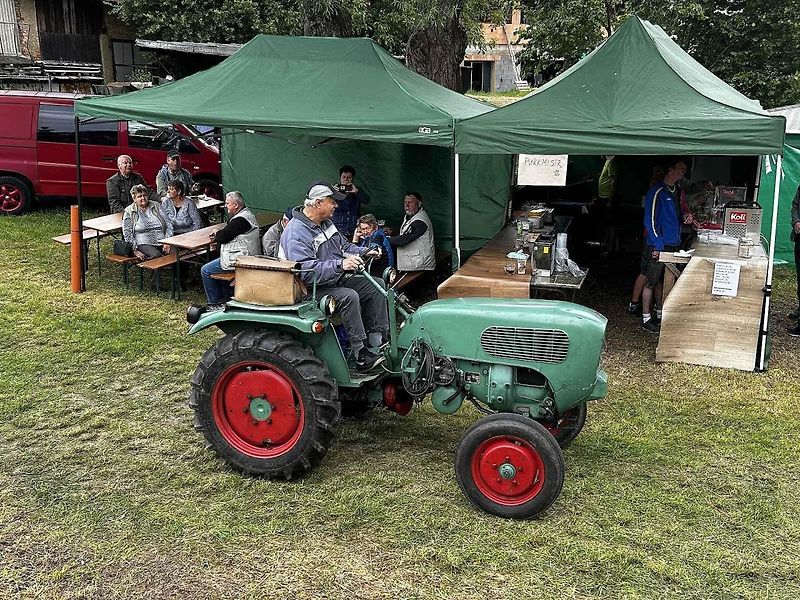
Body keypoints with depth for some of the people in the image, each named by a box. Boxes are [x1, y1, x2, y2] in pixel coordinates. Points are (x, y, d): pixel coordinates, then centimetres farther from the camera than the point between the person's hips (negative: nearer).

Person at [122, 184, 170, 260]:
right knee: (156, 255, -35)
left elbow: (168, 225, 11)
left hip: (162, 242, 3)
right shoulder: (129, 212, 8)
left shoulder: (156, 206, 16)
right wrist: (135, 250, -11)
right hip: (144, 244, -3)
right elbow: (127, 234, 2)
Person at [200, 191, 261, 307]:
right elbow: (228, 232, 21)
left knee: (205, 271, -3)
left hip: (239, 259, -11)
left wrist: (216, 234, 2)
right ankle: (226, 298, 27)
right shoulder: (246, 213, 13)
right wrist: (218, 235, 2)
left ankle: (215, 303, 5)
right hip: (246, 256, 11)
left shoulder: (241, 219, -22)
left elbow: (224, 237, -20)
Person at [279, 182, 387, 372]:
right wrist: (340, 265, -38)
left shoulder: (326, 223, 10)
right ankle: (359, 354, -28)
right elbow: (306, 271, -32)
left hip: (337, 279, 10)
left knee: (375, 287, 1)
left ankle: (378, 340, 2)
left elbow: (343, 245, 24)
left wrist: (363, 253, 4)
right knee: (349, 296, -33)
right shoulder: (296, 233, -21)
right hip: (314, 288, -10)